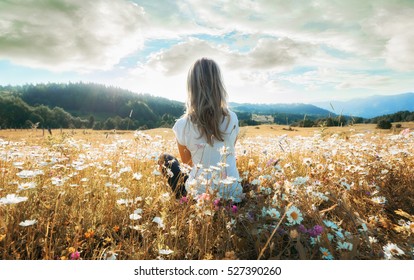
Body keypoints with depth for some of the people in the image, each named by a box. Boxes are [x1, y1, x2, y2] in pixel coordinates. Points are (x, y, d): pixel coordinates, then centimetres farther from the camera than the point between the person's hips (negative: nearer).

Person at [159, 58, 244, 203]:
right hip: (232, 194, 4)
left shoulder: (182, 125, -15)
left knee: (165, 158, 19)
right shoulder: (232, 118, -6)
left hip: (199, 194, -3)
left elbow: (187, 162, 3)